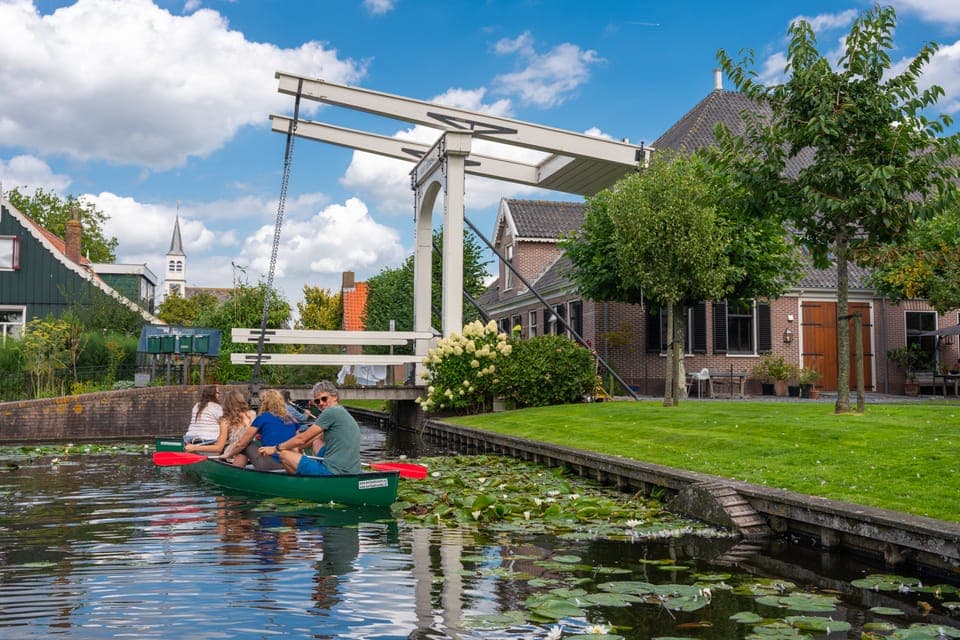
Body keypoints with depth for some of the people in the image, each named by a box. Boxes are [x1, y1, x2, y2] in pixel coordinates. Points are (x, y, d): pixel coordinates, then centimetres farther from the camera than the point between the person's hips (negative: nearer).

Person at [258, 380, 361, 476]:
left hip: (333, 473, -10)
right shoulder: (342, 412, 19)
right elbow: (312, 439, 24)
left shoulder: (331, 412, -10)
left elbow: (302, 439, -6)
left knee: (284, 453, -1)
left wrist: (275, 448, 5)